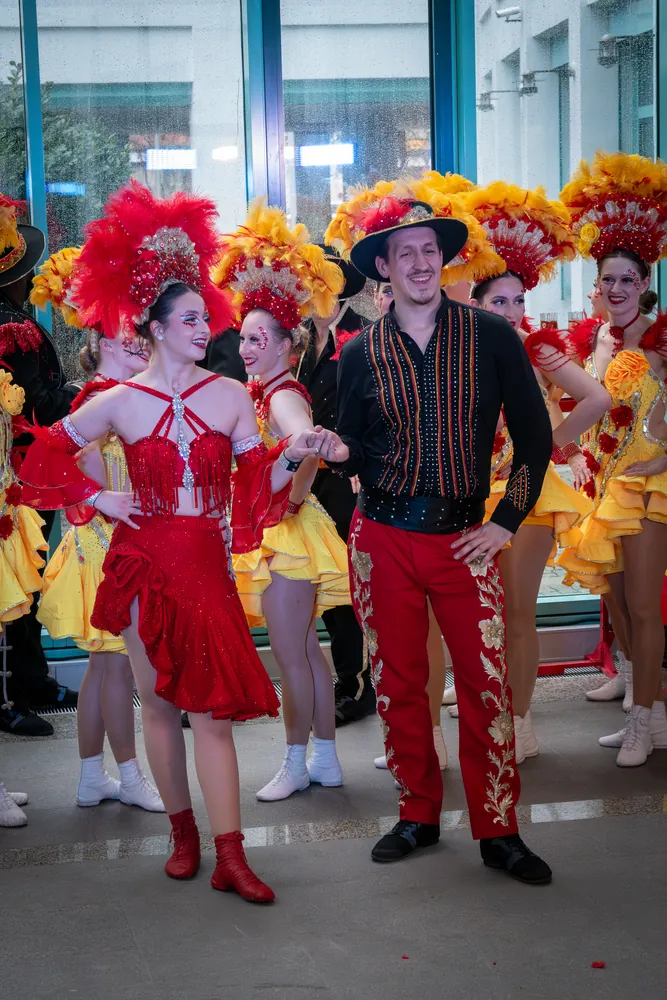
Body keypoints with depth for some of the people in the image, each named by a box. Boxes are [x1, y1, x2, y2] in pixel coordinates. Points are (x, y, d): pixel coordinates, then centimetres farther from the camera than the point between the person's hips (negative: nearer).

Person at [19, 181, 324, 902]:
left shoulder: (230, 396, 3)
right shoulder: (118, 402, 0)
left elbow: (254, 484, 0)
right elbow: (46, 453, 12)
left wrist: (289, 458, -18)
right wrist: (98, 497, 2)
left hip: (206, 562, 0)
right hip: (143, 560, 0)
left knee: (211, 706, -4)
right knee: (158, 701, 8)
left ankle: (230, 858, -3)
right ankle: (183, 833, 23)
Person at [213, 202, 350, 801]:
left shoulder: (282, 396, -17)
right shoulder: (269, 392, 11)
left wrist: (292, 502, -28)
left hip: (287, 534, -10)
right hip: (276, 533, 10)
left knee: (290, 656, 0)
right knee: (305, 648, 15)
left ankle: (296, 763, 12)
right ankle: (325, 758, 24)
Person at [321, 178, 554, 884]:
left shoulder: (491, 337, 0)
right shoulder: (361, 354, 5)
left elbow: (534, 434, 4)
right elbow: (355, 456, 10)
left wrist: (505, 522, 0)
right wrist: (337, 451, -13)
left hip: (464, 538, -1)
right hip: (383, 537, 2)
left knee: (487, 684, -3)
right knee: (398, 684, 8)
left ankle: (497, 831, 10)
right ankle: (418, 817, 24)